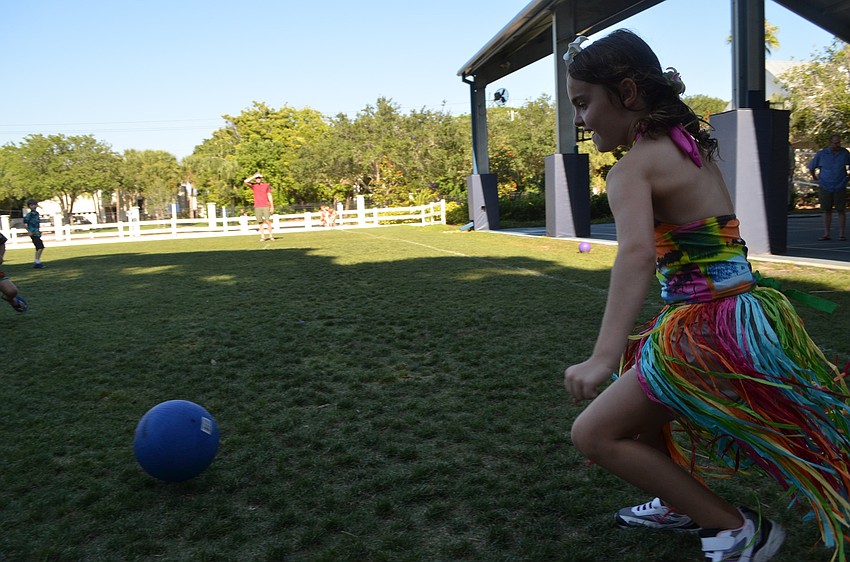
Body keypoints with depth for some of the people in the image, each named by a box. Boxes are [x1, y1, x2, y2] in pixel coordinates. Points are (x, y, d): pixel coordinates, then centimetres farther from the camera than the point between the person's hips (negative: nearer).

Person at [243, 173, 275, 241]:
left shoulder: (266, 185, 7)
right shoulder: (253, 185, 6)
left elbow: (269, 196, 7)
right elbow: (246, 181, -11)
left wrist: (272, 206, 3)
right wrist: (254, 176, -10)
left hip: (266, 206, -1)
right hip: (257, 207, 1)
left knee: (267, 221, -7)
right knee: (260, 222, 2)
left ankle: (271, 235, 1)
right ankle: (262, 237, 5)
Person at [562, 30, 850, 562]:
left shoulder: (633, 168, -17)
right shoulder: (692, 147, 9)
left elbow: (637, 253, -36)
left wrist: (604, 358, -44)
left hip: (708, 330, -10)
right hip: (741, 314, 10)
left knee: (594, 434, -2)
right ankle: (684, 503, 38)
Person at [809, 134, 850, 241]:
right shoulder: (821, 154, -1)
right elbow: (811, 167, 12)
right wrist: (815, 177, 19)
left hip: (840, 187, 0)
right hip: (826, 187, 0)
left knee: (841, 210, 0)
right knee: (827, 211, 5)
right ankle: (827, 234, 10)